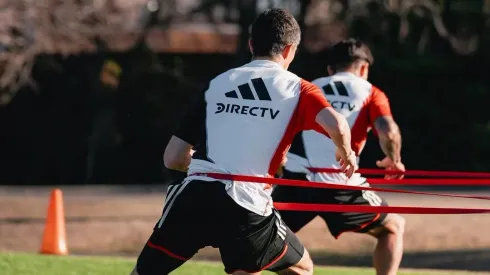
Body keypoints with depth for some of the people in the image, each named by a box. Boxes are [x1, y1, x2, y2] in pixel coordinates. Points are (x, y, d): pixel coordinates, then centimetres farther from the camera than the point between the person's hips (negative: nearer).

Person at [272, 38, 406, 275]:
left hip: (295, 180, 2)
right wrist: (394, 160, 13)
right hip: (339, 185, -2)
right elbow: (388, 132, -6)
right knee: (393, 227, 21)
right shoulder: (369, 93, 12)